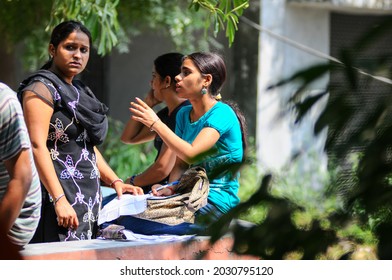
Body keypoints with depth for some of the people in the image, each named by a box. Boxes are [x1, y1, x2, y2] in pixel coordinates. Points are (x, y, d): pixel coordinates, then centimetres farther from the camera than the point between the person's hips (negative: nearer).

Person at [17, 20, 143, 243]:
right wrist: (59, 200, -24)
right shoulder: (42, 88, -6)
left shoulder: (80, 92, 20)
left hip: (88, 199, 8)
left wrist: (115, 181, 11)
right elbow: (38, 146, -16)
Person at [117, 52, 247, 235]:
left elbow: (191, 154, -23)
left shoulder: (221, 113, -11)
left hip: (217, 202, -8)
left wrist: (155, 123, -17)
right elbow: (180, 163, 14)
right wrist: (171, 188, -7)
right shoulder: (184, 114, 14)